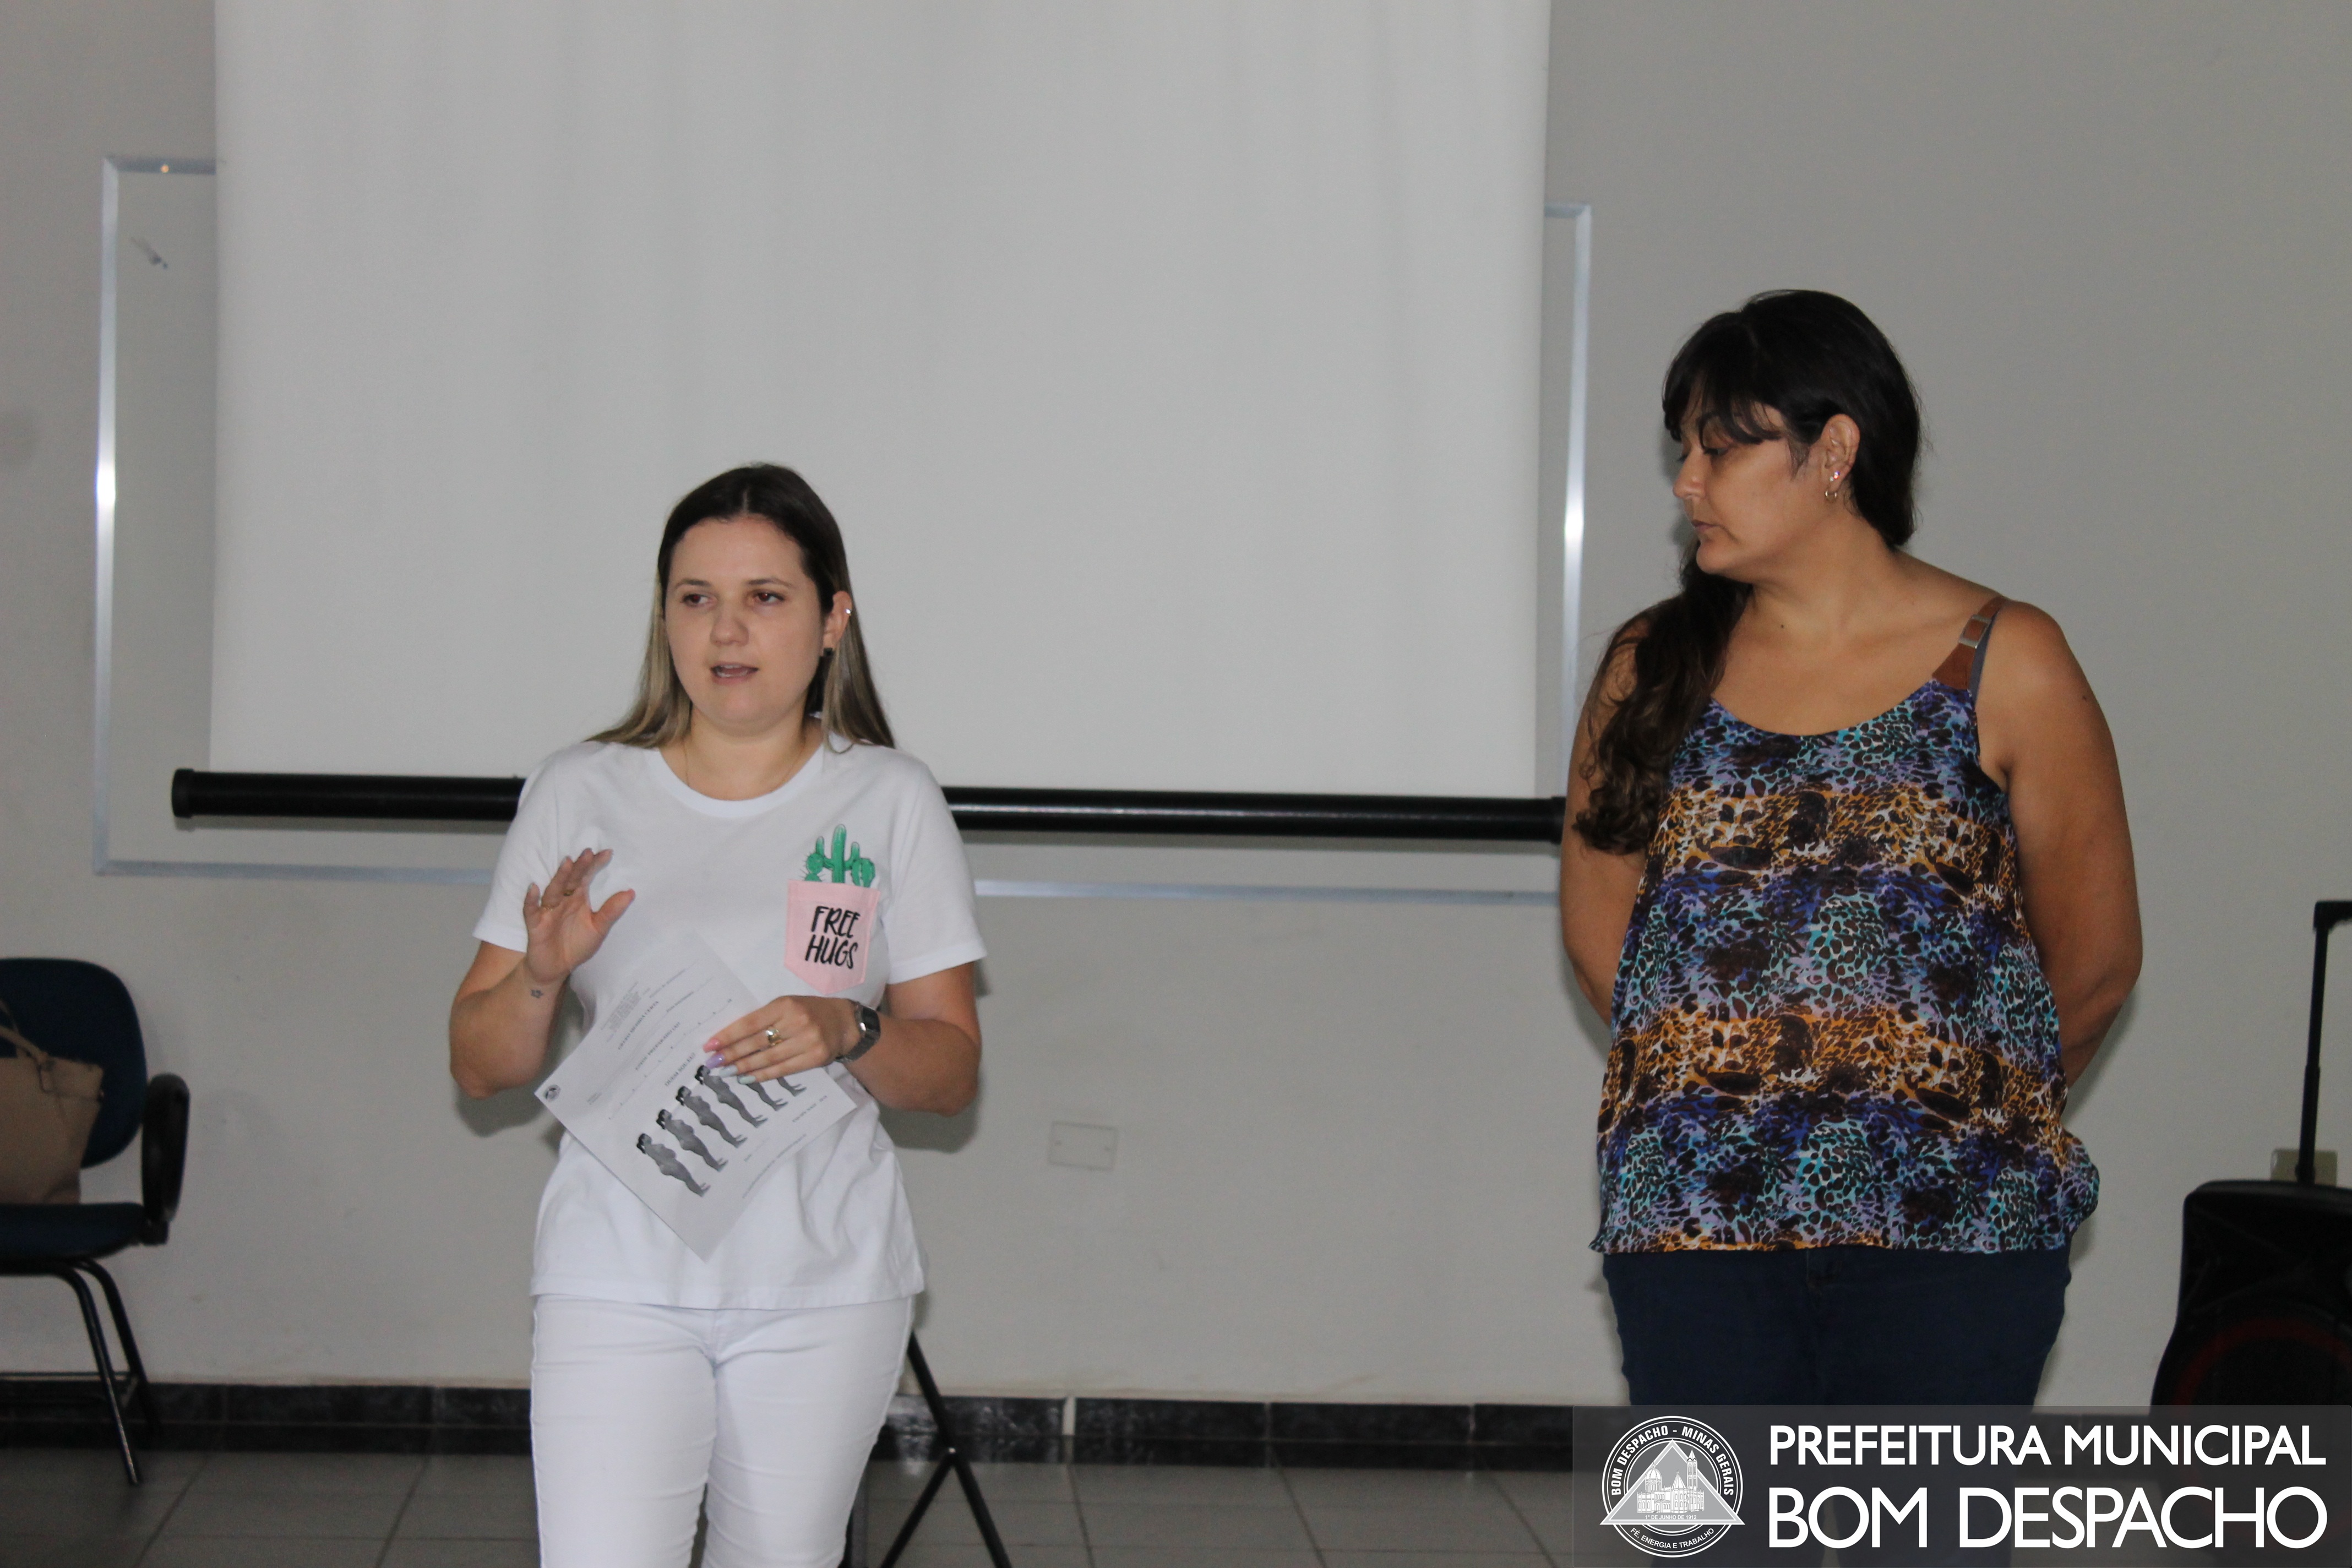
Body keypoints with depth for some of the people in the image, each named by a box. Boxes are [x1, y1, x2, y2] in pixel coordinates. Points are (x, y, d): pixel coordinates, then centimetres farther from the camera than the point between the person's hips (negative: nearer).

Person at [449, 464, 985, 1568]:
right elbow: (479, 1067, 6)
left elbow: (952, 1073, 4)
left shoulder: (891, 802, 5)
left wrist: (846, 1034, -16)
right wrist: (542, 975, -15)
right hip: (618, 1279, -1)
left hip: (825, 1283, 1)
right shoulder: (579, 794, 5)